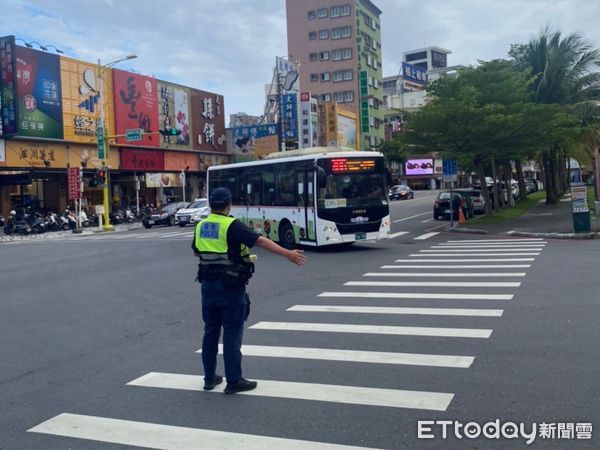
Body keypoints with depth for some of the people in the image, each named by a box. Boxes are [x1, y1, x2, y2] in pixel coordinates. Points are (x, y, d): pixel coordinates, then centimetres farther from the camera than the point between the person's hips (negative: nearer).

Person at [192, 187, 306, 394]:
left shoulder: (201, 226, 6)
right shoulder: (232, 226, -14)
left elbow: (196, 251, 21)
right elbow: (261, 240, -21)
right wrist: (287, 254, -22)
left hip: (208, 284, 6)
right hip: (230, 287, -6)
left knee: (210, 331, 15)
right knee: (232, 334, 1)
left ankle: (209, 377, 23)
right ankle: (234, 381, 7)